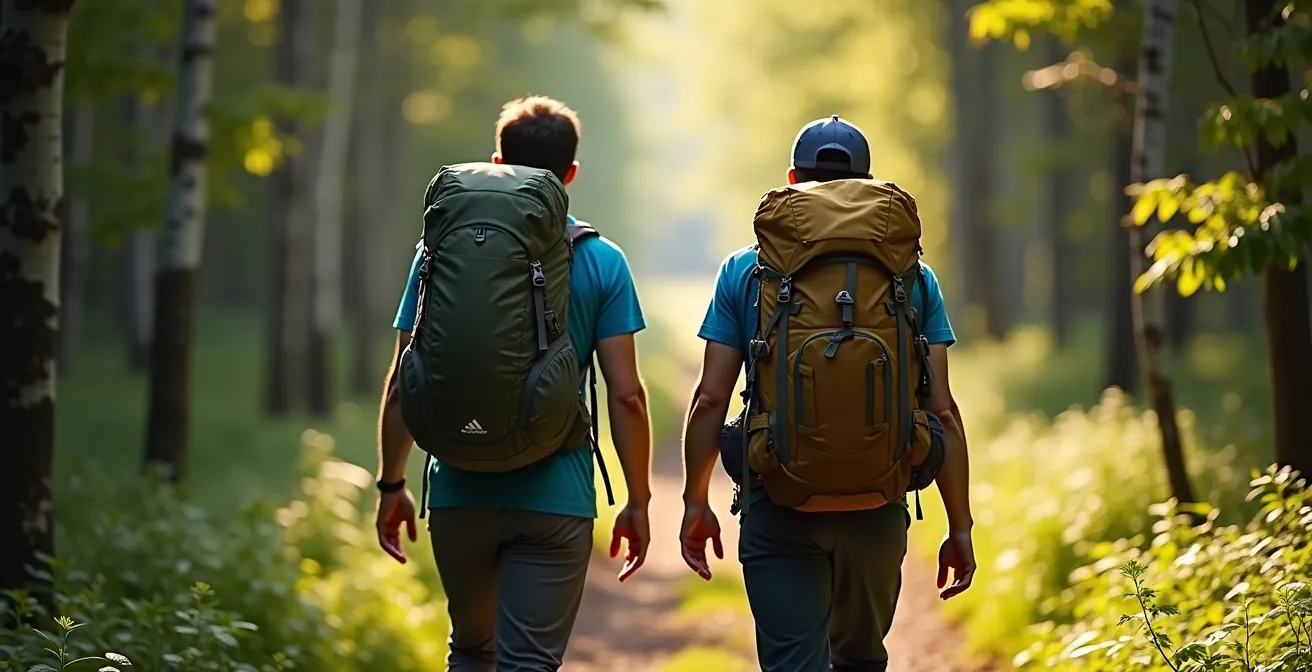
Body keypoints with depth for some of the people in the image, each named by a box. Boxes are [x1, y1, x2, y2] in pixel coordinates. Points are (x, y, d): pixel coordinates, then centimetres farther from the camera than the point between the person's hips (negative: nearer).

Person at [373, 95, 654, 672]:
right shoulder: (602, 262, -1)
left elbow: (403, 385, 1)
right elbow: (625, 395, -5)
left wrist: (392, 484, 11)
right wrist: (638, 500, 4)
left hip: (460, 492, 2)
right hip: (555, 499, -2)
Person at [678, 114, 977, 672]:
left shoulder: (745, 271, 1)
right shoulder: (914, 278, 3)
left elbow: (710, 400, -1)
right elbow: (942, 411, 0)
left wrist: (696, 502, 11)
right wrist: (960, 526, 6)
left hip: (778, 508, -1)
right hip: (877, 511, 2)